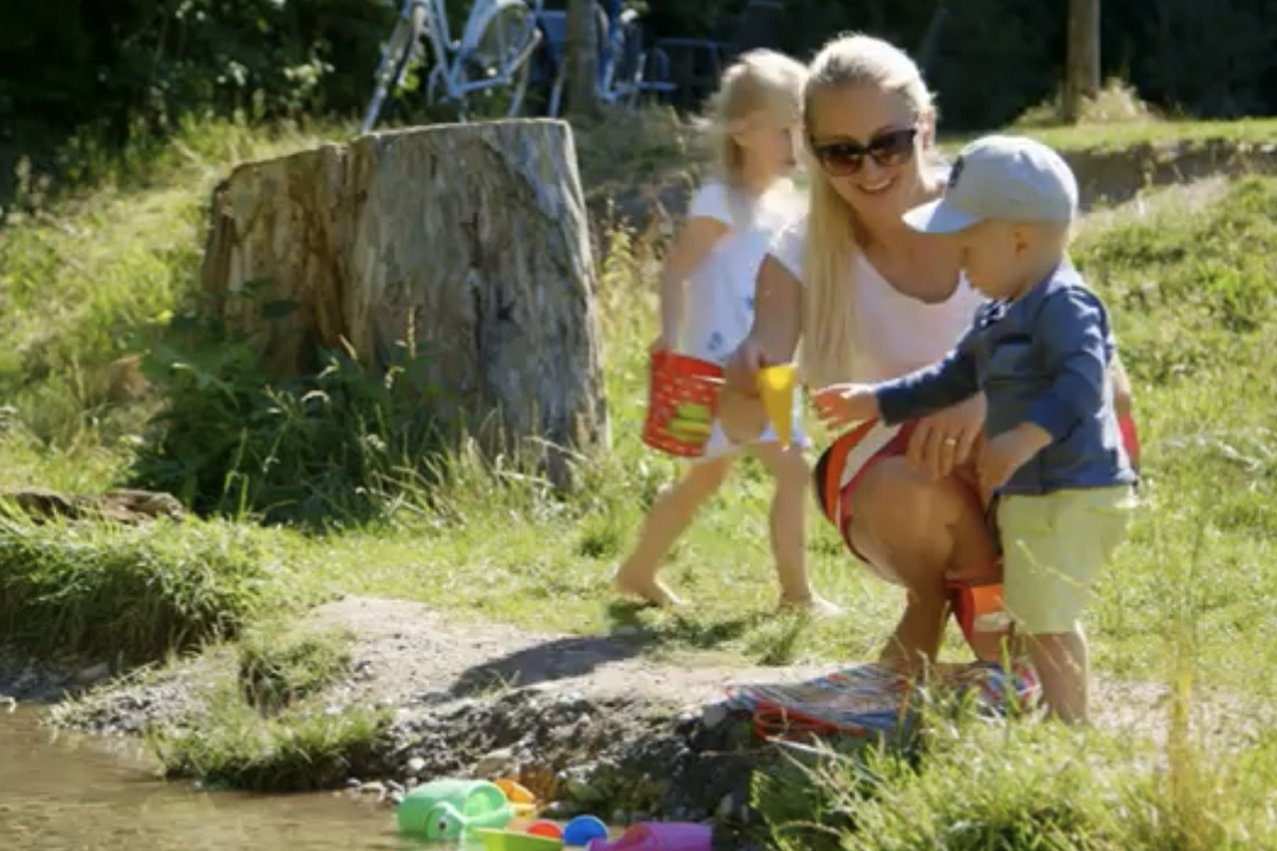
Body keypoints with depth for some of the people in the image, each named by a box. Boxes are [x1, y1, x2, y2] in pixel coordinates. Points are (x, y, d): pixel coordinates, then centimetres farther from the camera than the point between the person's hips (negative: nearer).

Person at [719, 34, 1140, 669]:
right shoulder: (801, 258, -12)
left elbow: (1112, 386, -22)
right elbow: (743, 425, -24)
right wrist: (742, 384, -48)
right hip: (889, 480, 0)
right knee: (910, 491, -34)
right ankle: (931, 606, -2)